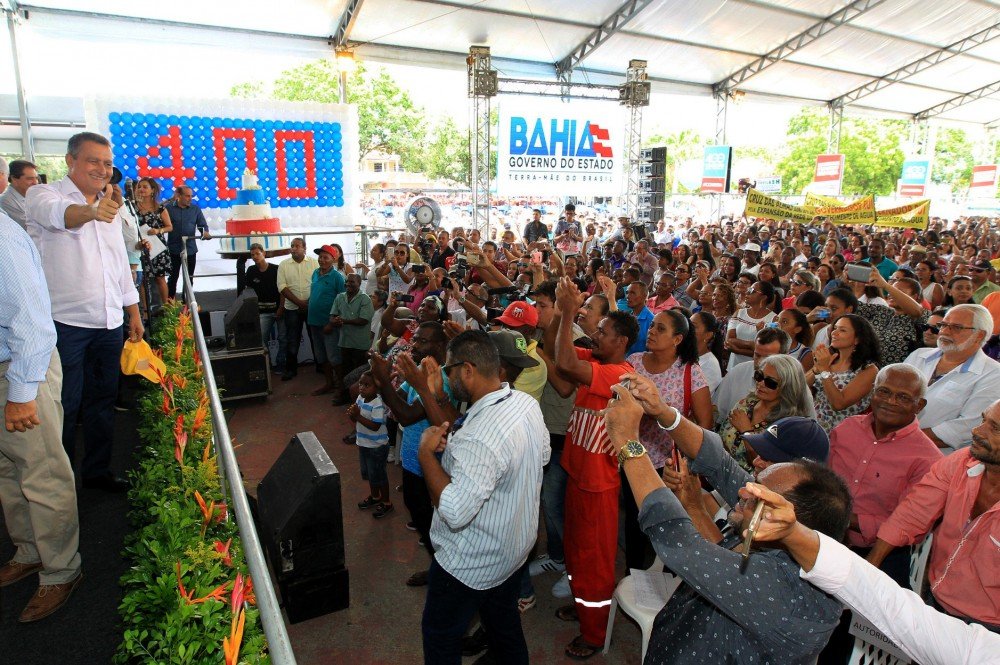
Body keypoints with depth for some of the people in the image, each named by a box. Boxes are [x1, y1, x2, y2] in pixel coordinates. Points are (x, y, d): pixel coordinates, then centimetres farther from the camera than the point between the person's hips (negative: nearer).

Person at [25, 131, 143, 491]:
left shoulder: (110, 207, 15)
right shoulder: (43, 195, -5)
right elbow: (57, 214, -31)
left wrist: (134, 312, 17)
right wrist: (91, 211, -53)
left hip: (109, 323, 6)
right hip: (65, 323, -6)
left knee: (103, 400, 14)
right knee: (65, 407, 3)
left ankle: (97, 471, 27)